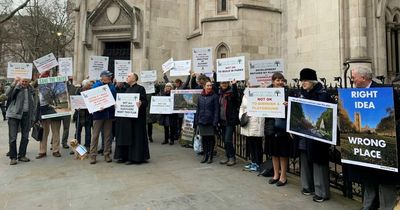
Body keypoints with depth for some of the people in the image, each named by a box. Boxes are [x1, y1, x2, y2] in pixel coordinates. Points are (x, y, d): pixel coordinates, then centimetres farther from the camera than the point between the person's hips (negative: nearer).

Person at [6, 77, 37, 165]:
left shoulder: (31, 90, 11)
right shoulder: (16, 88, 1)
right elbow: (7, 94, -19)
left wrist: (33, 117, 8)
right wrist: (14, 83, -28)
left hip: (27, 115, 3)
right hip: (14, 114, -3)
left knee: (25, 136, 7)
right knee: (13, 136, -3)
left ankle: (22, 155, 18)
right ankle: (13, 157, 6)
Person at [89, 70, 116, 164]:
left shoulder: (112, 86, 10)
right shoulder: (96, 86, -3)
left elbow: (115, 98, 14)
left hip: (109, 113, 4)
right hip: (99, 114, -4)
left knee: (108, 135, 9)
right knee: (95, 135, 1)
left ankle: (107, 154, 19)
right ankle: (93, 155, 10)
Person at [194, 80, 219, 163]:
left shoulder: (214, 96, -4)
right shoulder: (200, 96, 9)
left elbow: (216, 110, -7)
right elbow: (198, 109, 12)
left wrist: (215, 122, -14)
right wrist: (196, 121, 8)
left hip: (210, 121, -4)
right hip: (201, 121, 4)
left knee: (211, 138, 4)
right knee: (203, 138, 10)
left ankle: (210, 156, 16)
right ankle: (205, 155, 22)